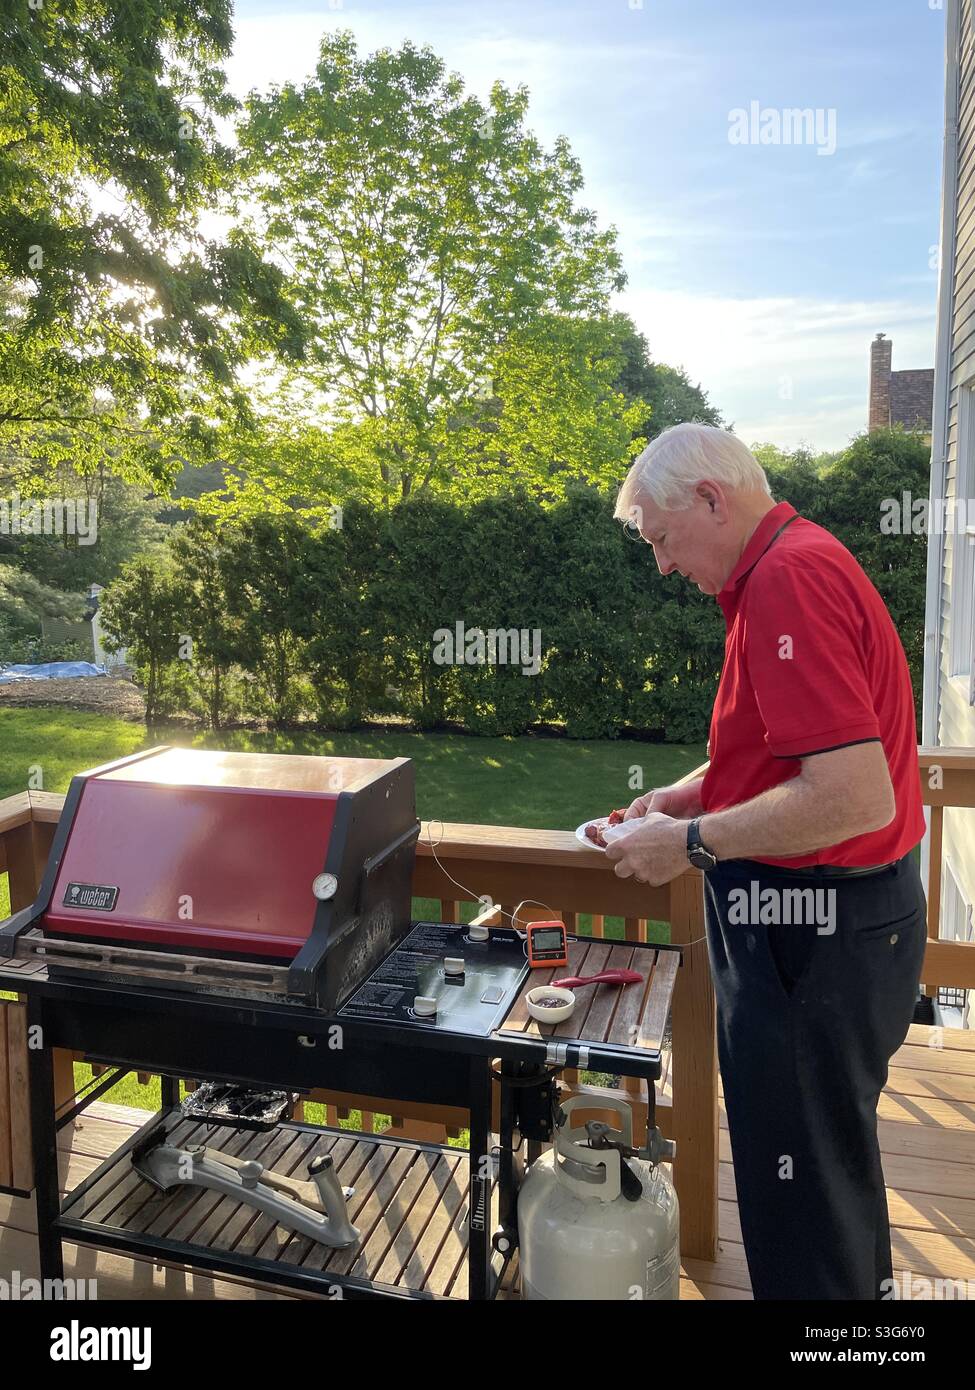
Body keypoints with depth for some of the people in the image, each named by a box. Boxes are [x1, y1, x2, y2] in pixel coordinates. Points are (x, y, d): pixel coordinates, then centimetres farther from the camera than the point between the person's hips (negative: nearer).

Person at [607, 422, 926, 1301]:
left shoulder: (789, 578, -23)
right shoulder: (795, 563, 10)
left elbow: (856, 799, -29)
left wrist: (692, 842, -18)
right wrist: (694, 793, 11)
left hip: (812, 928, -10)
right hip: (822, 913, 10)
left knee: (799, 1175, 7)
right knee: (832, 1150, 27)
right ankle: (862, 1282, 47)